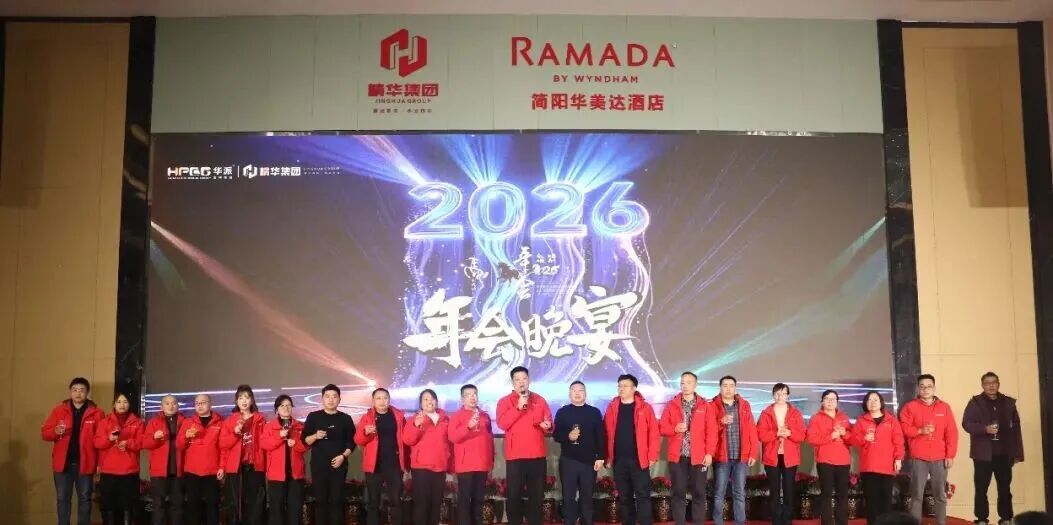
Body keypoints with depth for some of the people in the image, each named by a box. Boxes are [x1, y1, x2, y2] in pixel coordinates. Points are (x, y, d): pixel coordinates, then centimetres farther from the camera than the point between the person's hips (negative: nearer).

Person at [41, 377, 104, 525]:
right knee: (62, 499, 7)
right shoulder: (58, 410, 4)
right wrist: (56, 431, -20)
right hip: (63, 463, 1)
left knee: (84, 499, 7)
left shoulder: (96, 413, 0)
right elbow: (44, 433, 3)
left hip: (85, 463, -1)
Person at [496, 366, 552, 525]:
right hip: (515, 456, -2)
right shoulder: (505, 401, 3)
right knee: (514, 495, -2)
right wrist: (518, 407, -18)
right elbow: (502, 424, -13)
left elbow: (549, 425, 12)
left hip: (537, 455, 3)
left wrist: (547, 426, -11)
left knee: (537, 494, 6)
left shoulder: (540, 400, 12)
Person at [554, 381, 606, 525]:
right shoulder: (562, 412, 6)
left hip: (589, 461, 0)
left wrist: (601, 457, -3)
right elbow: (556, 435, 4)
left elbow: (601, 437, 4)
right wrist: (568, 436, -16)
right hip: (568, 461, 0)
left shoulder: (594, 412, 6)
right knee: (569, 497, 1)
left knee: (587, 497, 5)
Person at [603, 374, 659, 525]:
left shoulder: (645, 407, -1)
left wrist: (652, 456, -9)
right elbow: (607, 433, 6)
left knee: (642, 495, -2)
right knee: (624, 496, 10)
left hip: (639, 459, -3)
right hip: (619, 460, 3)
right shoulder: (612, 407, 6)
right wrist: (608, 456, 3)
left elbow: (653, 432, -4)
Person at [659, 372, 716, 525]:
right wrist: (675, 429, -14)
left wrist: (709, 453, -8)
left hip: (699, 456, -1)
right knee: (679, 493, 6)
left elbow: (711, 431, 0)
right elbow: (662, 427, 5)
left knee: (699, 493, 4)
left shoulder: (705, 406, 4)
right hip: (677, 456, 1)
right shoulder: (671, 405, 6)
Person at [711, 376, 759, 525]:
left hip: (741, 457, 2)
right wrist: (721, 422, -20)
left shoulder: (744, 405, 8)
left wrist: (753, 453, 0)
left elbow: (752, 430, 6)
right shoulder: (713, 406, 2)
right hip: (721, 456, -2)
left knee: (740, 494, 6)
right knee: (719, 494, 1)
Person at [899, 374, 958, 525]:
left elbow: (952, 432, 6)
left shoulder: (944, 407, 9)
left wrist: (950, 455, 0)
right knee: (917, 495, -2)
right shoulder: (910, 406, 4)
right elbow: (903, 428, -1)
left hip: (940, 458, 2)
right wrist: (920, 431, -15)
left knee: (941, 495, 6)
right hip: (918, 458, -2)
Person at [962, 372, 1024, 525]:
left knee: (1005, 488, 8)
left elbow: (1016, 429, 9)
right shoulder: (975, 402, 1)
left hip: (1004, 454, 2)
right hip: (983, 454, -2)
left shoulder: (1009, 403, 9)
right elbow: (966, 423, -6)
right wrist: (985, 429, -21)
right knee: (981, 488, 1)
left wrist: (1018, 453, 5)